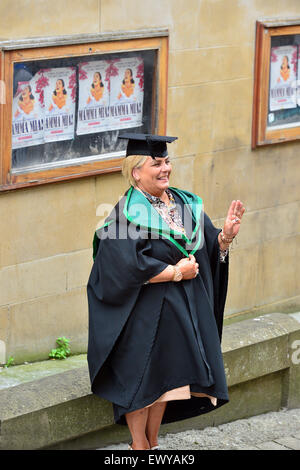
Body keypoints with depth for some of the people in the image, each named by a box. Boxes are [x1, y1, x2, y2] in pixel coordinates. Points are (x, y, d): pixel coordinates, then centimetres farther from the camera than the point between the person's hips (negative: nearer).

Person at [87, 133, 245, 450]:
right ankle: (139, 445, 16)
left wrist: (226, 235, -13)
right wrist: (174, 273, -18)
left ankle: (152, 442, 26)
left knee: (165, 375, 13)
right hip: (144, 310, -6)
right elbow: (128, 265, -22)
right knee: (140, 377, 1)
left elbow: (210, 248, 8)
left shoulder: (186, 204, 7)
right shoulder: (127, 213, -13)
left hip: (183, 308, 6)